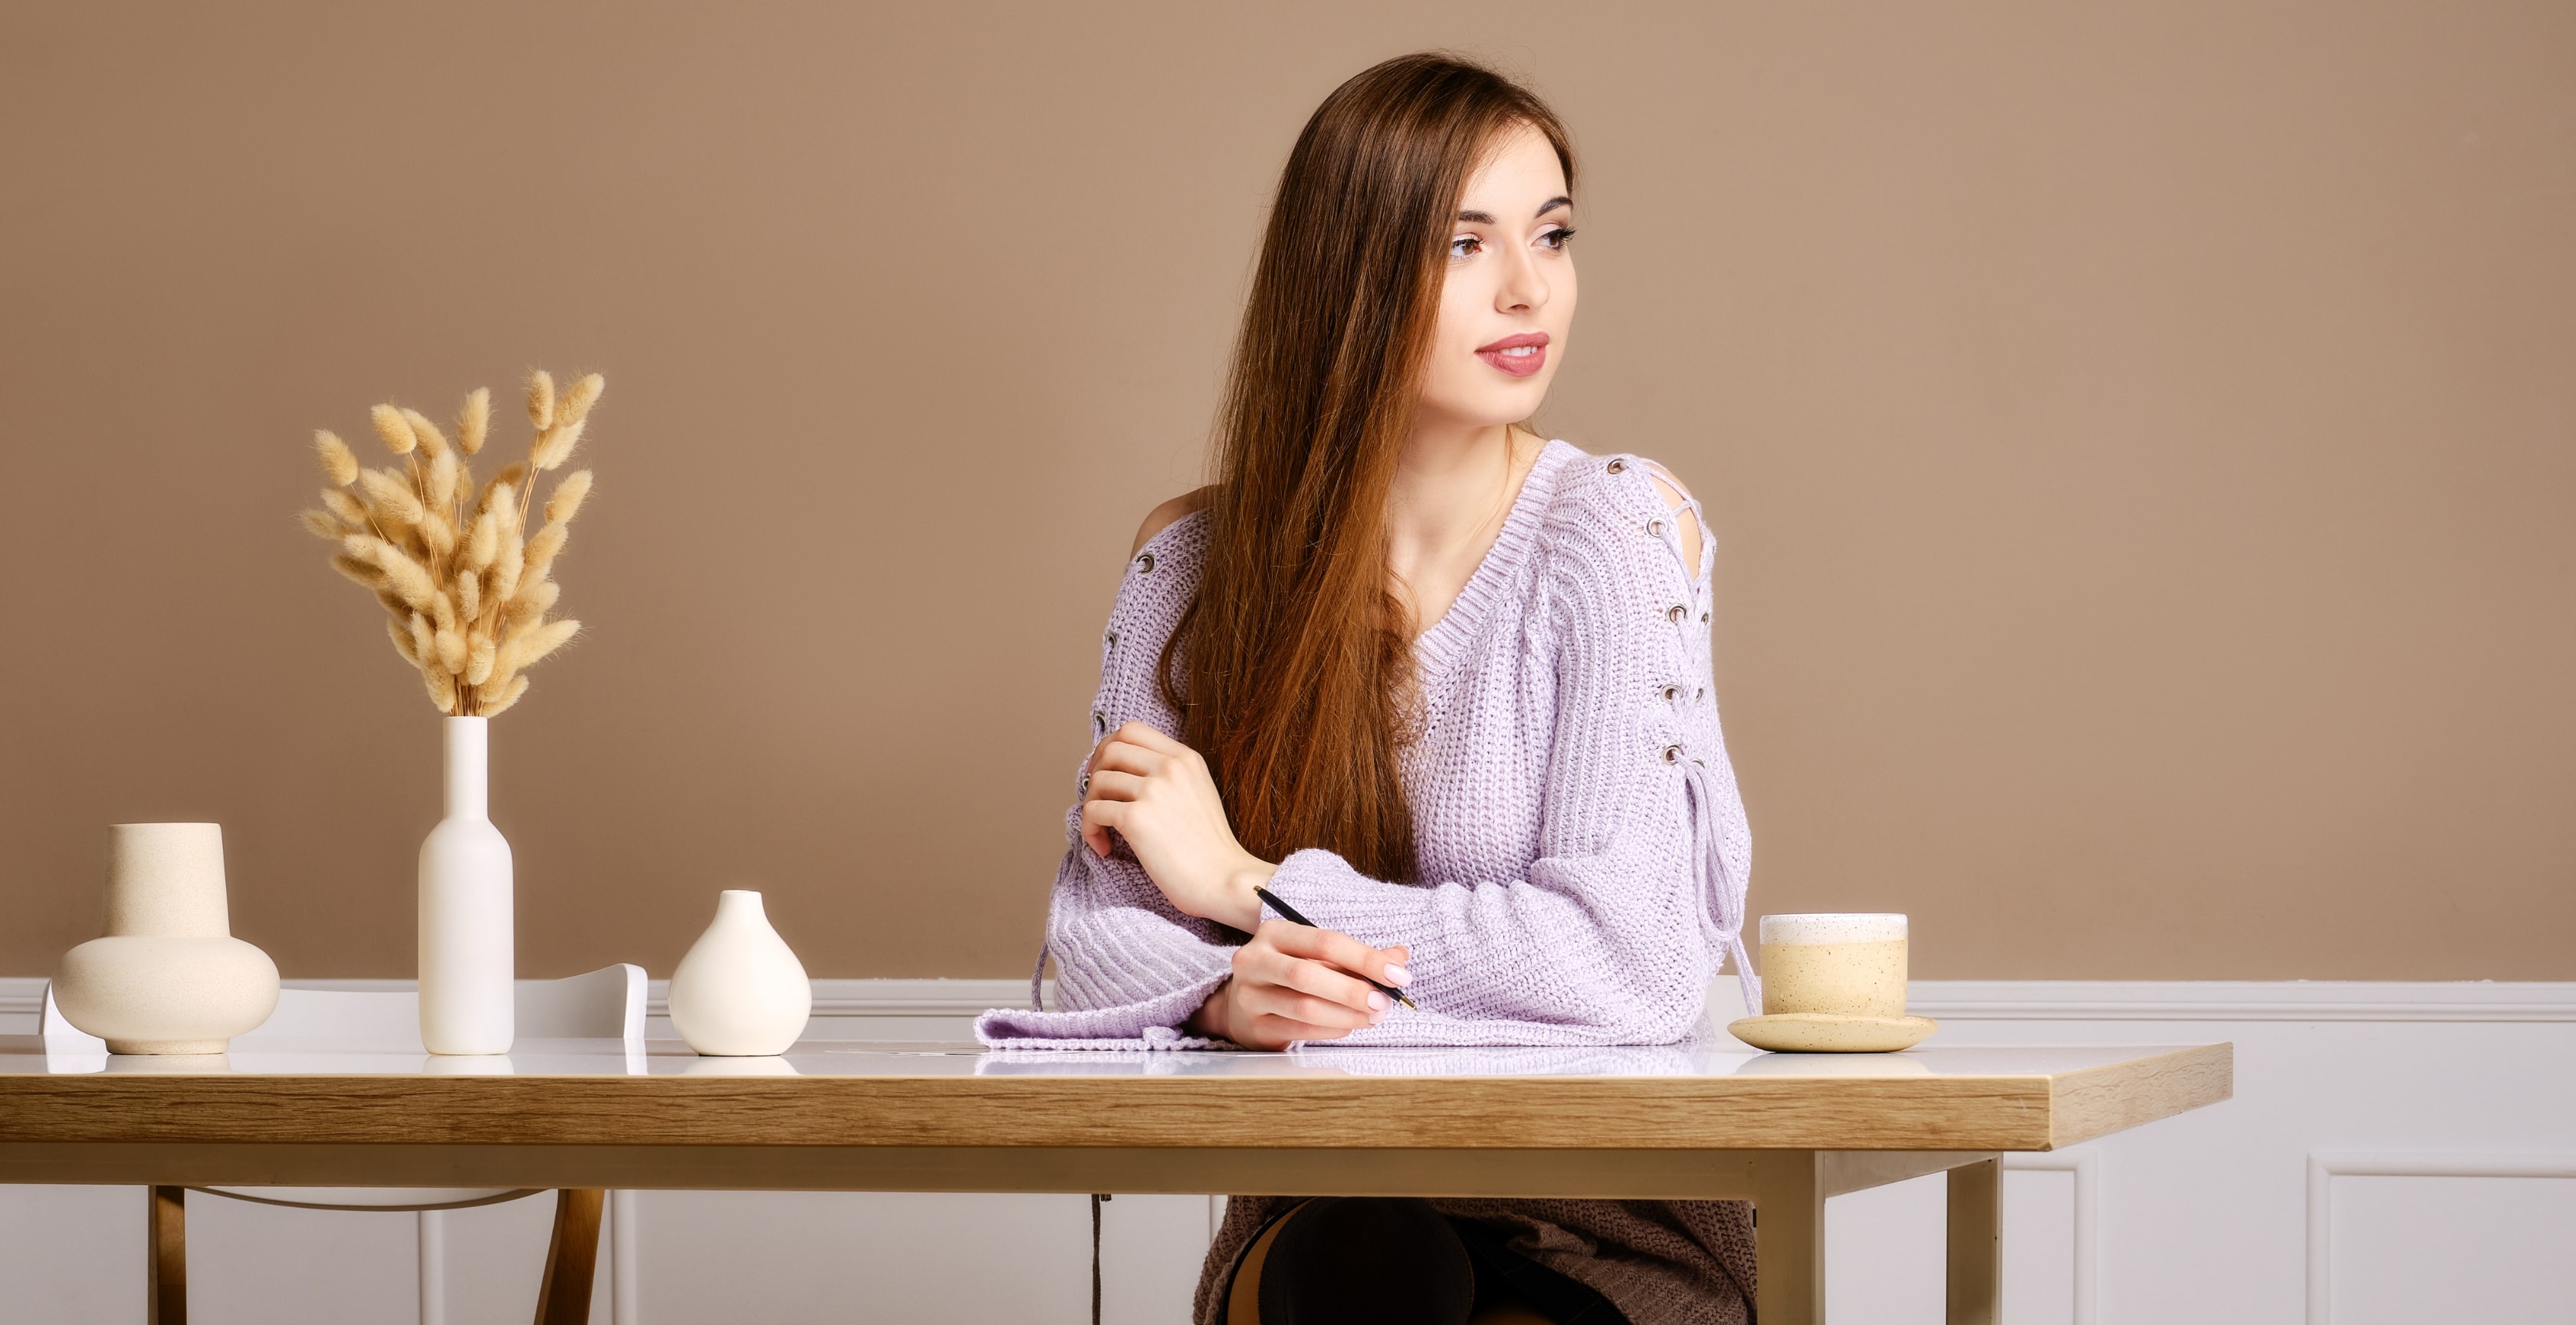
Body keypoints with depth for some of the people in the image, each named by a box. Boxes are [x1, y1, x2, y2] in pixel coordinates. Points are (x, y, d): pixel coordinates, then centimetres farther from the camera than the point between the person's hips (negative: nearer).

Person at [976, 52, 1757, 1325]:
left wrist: (1244, 886, -13)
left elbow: (1628, 957, -17)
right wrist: (1229, 992, -23)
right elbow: (1098, 922, 1)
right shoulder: (1196, 562, 3)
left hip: (1610, 1215, -2)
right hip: (1321, 1206, 2)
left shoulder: (1615, 526, -8)